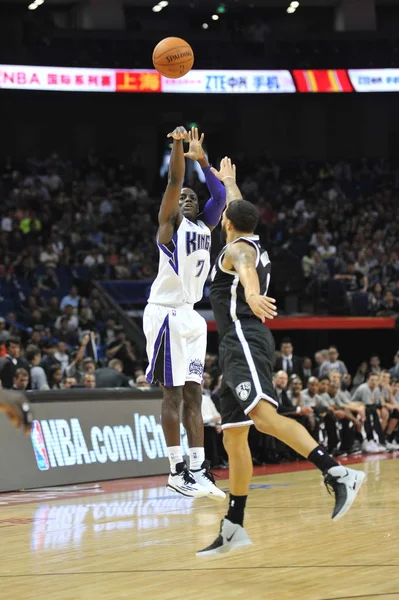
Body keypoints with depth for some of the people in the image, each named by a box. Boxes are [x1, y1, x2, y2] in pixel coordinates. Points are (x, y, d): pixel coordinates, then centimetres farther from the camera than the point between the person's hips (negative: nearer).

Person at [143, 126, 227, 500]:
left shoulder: (204, 226, 16)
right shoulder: (171, 223, -3)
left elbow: (220, 194, 17)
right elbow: (174, 181, -15)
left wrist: (201, 159, 12)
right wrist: (178, 144, -26)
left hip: (191, 315, 8)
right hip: (167, 313, -7)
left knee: (193, 394, 5)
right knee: (173, 393, -6)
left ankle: (198, 468, 4)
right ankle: (177, 471, -4)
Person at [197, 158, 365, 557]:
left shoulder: (237, 249, -4)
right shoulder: (255, 246, 22)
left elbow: (247, 269, -30)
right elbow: (240, 211, 44)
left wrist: (252, 295, -52)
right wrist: (228, 181, 60)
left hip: (244, 341, -10)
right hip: (237, 348, 10)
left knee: (264, 416, -29)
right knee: (233, 437, 9)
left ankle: (338, 474, -42)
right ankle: (233, 528, 12)